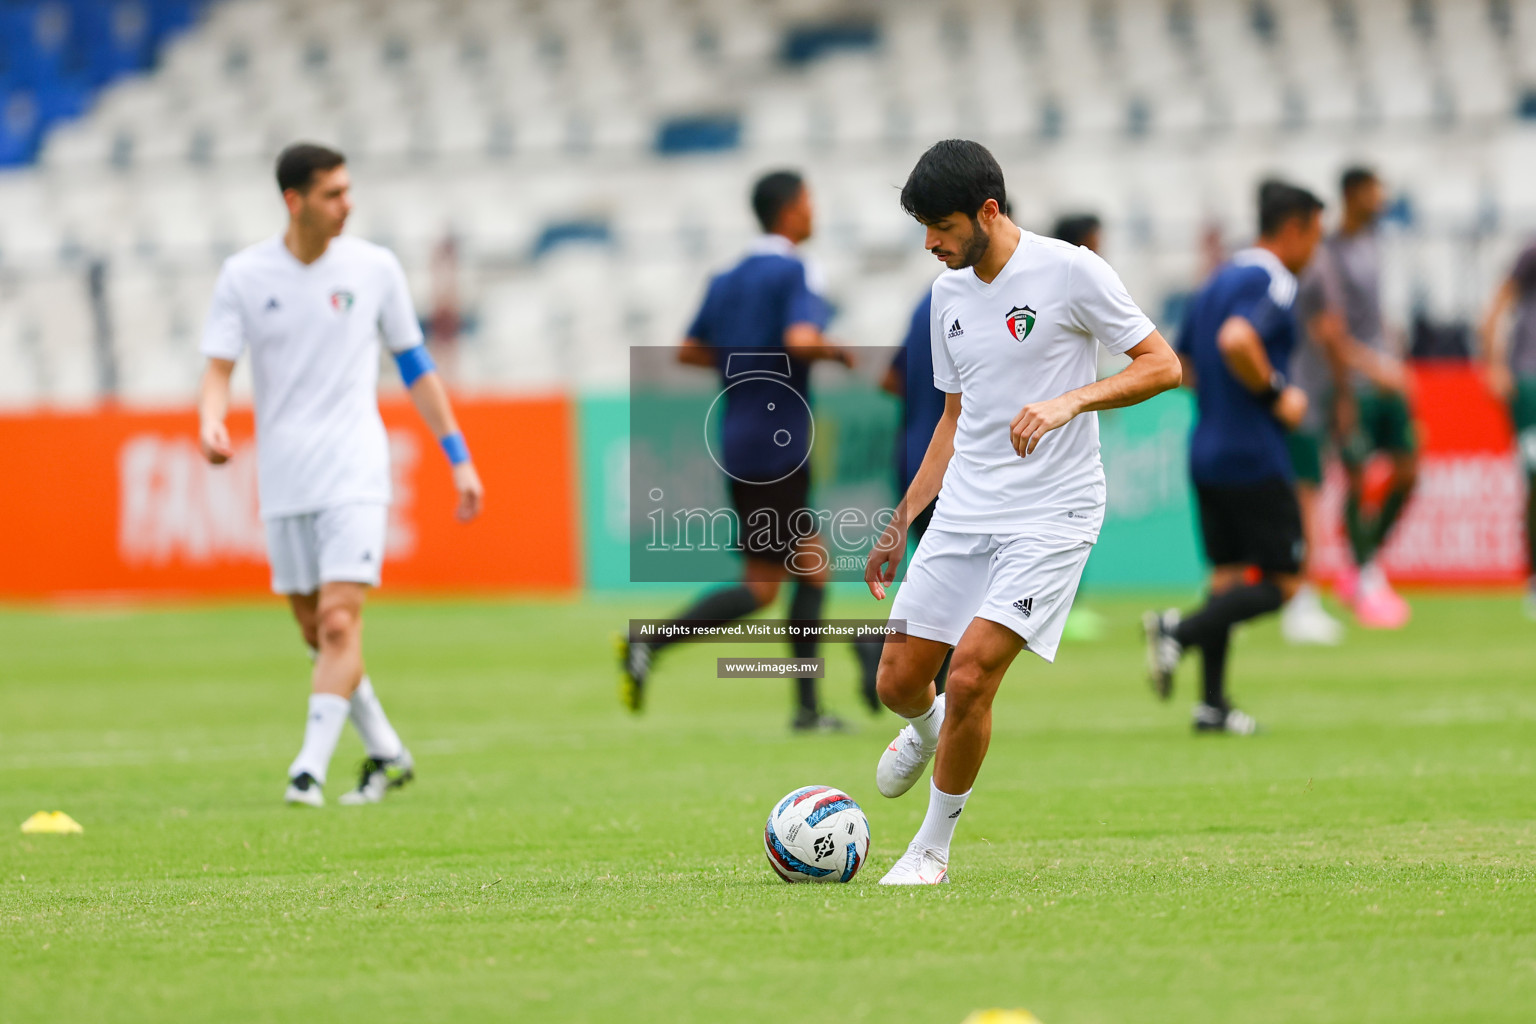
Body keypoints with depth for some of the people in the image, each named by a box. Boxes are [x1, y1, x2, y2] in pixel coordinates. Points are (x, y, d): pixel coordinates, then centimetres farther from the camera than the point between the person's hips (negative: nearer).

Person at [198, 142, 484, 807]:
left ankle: (310, 769, -16)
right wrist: (212, 422, -26)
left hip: (355, 475, -2)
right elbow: (219, 367, -3)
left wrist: (460, 458, 9)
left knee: (339, 622, -16)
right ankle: (386, 754, 23)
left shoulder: (374, 268, 1)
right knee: (315, 632, 7)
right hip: (283, 480, 2)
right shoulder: (244, 275, 0)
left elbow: (414, 364, 10)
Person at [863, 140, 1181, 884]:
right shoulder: (949, 294, 11)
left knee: (971, 675, -18)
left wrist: (1070, 402, -22)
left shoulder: (1069, 272, -9)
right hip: (963, 510, 6)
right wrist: (900, 524, 19)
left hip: (1050, 515, -6)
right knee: (898, 680, 2)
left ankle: (932, 848, 0)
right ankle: (928, 730, 40)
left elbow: (1162, 365, -8)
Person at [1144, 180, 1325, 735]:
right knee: (1281, 581, -2)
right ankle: (1180, 631, -18)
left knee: (1229, 575, 13)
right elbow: (1236, 340, -32)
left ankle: (1213, 704, 9)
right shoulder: (1273, 284, -13)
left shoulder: (1219, 280, 16)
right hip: (1254, 456, -9)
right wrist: (1276, 394, -19)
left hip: (1207, 453, 9)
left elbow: (1180, 365, 20)